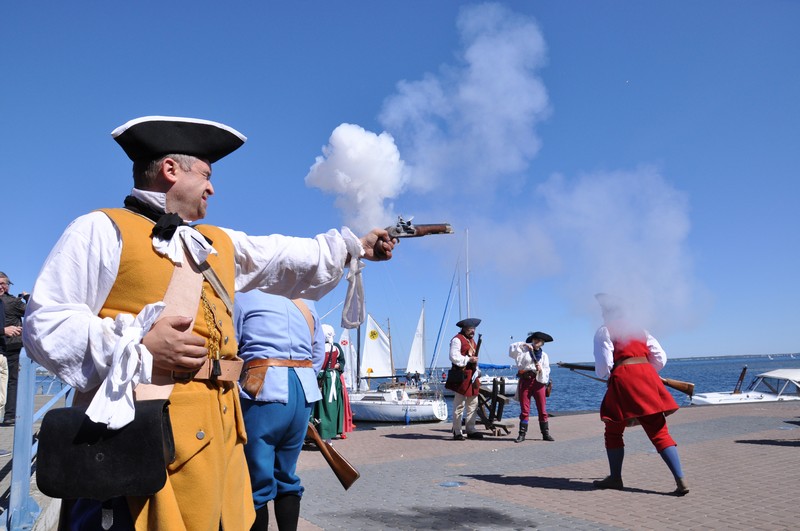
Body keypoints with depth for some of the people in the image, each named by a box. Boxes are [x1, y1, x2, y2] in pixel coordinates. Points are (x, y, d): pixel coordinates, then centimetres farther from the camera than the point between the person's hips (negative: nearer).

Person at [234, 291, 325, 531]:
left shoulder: (243, 296, 1)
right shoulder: (306, 303, 18)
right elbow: (319, 355, 19)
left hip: (264, 389, -6)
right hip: (304, 390, 6)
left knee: (257, 481, 5)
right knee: (286, 477, 17)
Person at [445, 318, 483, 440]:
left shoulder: (472, 340, 21)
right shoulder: (457, 340, -9)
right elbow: (454, 357, -17)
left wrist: (477, 370, 16)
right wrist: (468, 359, -19)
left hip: (472, 376, 9)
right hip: (461, 376, -9)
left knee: (473, 404, 12)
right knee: (459, 405, -4)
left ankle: (471, 430, 20)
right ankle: (457, 432, 2)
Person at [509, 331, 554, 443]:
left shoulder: (544, 355, 14)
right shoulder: (524, 350, 8)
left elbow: (546, 371, 9)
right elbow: (512, 351, -6)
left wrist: (541, 369, -12)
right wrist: (523, 344, -10)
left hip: (538, 381, 2)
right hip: (525, 381, -1)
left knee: (542, 410, 2)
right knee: (524, 410, 1)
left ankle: (545, 433, 12)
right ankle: (522, 434, 6)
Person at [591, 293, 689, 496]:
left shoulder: (604, 331, 4)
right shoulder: (639, 328, 20)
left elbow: (603, 367, -4)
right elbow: (660, 358, 14)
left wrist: (603, 374, 18)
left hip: (623, 379, -4)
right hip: (648, 376, 5)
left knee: (614, 432, 12)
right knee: (659, 432, 5)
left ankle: (615, 478, 19)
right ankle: (681, 480, -5)